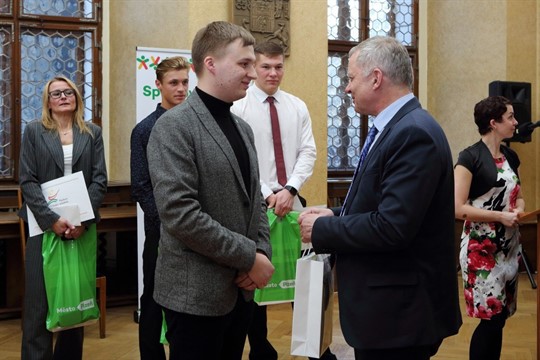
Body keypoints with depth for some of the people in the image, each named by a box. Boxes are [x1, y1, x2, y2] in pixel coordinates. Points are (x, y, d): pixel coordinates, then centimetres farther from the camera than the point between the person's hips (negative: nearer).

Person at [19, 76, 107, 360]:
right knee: (39, 299, -4)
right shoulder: (34, 131, 5)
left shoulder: (92, 133, 9)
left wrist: (83, 219, -12)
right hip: (45, 224, -2)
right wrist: (52, 219, -14)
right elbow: (27, 180, -2)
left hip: (82, 224, 2)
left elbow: (99, 180, 3)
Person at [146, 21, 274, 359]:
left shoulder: (243, 128, 13)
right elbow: (180, 214, -22)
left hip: (241, 288, 8)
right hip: (197, 292, -7)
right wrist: (250, 257, -17)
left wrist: (262, 252, -3)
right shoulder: (175, 126, -14)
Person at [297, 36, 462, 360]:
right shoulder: (395, 127, 11)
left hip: (399, 309, -9)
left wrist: (322, 229, -15)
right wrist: (336, 215, 2)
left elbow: (392, 227, -27)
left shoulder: (414, 133, -21)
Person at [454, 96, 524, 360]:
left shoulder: (511, 156, 10)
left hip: (509, 246, 7)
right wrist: (500, 216, -19)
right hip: (481, 249, -7)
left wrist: (519, 208, 0)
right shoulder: (470, 157, -12)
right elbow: (458, 208, -17)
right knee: (491, 319, -7)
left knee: (499, 318, 10)